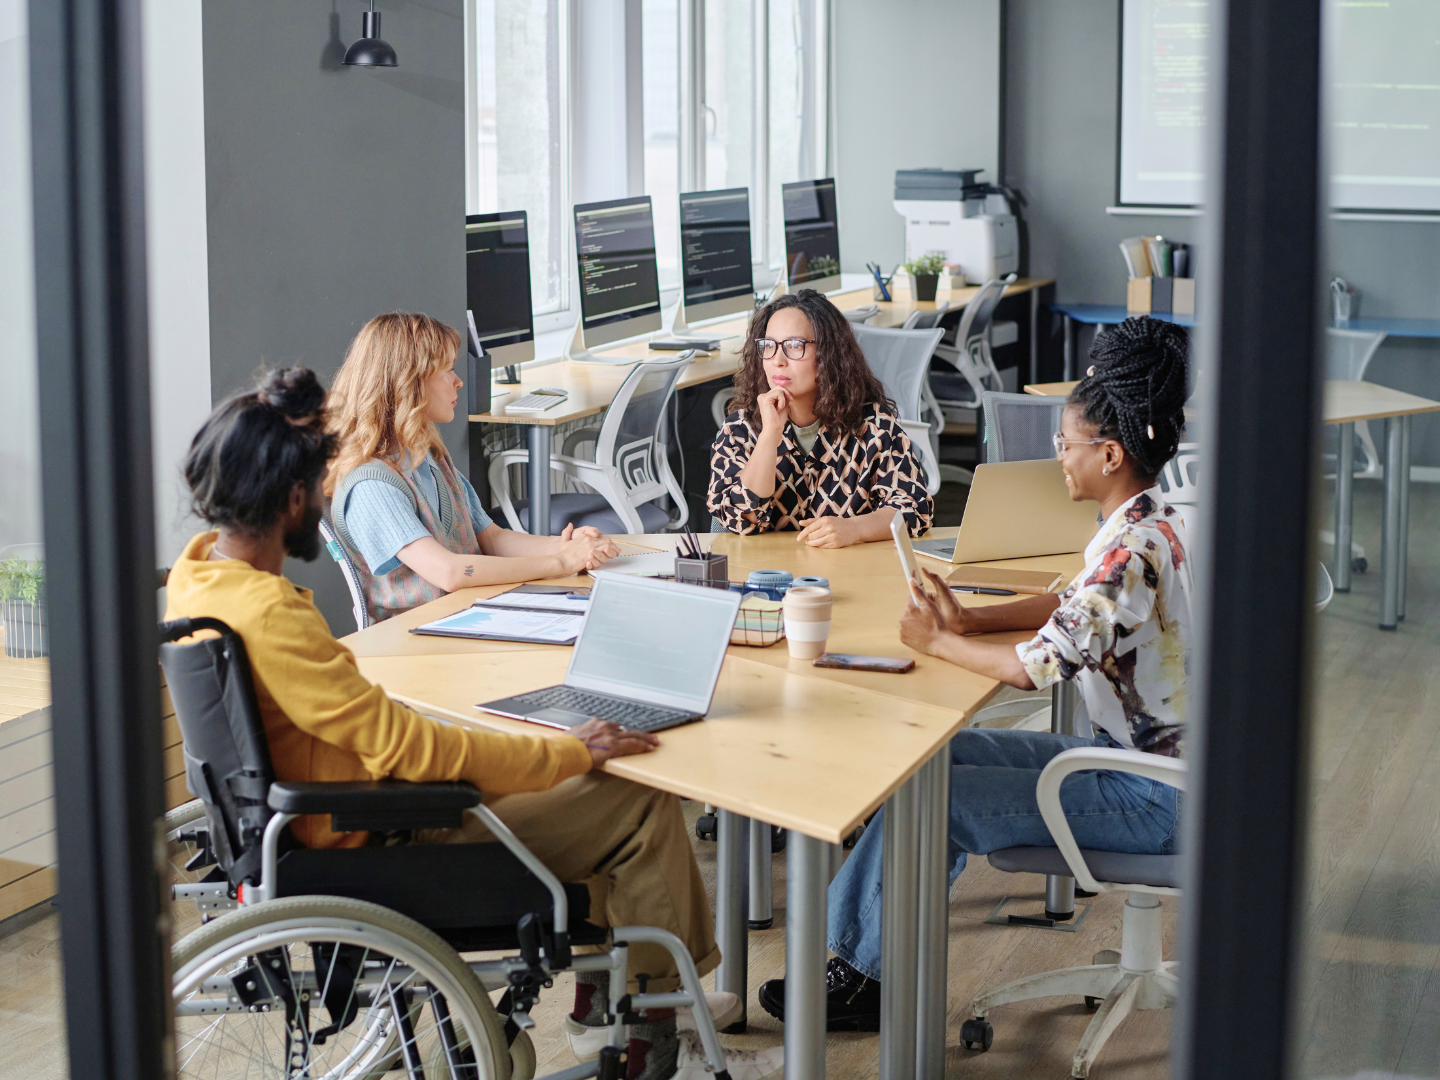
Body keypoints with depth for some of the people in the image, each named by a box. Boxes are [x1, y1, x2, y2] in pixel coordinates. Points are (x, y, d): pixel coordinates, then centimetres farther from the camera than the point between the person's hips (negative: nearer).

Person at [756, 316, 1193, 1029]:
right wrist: (969, 619, 5)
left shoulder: (1133, 551, -27)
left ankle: (871, 977, 6)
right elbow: (1072, 603, 20)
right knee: (943, 755, 7)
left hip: (1151, 797, -10)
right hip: (1125, 753, 10)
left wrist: (938, 642, -11)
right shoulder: (1146, 525, 6)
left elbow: (1036, 666, -28)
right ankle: (863, 947, 10)